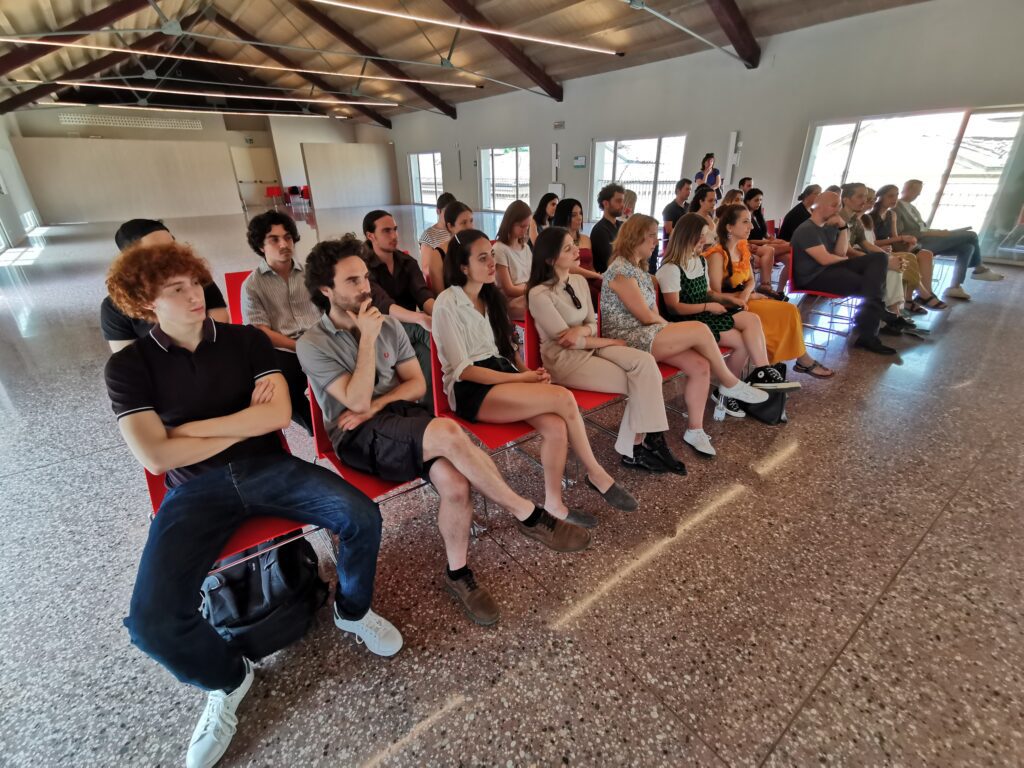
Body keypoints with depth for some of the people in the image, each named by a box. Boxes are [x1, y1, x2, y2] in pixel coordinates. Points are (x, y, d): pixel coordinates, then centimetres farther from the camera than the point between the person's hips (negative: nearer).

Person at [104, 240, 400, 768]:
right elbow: (155, 456, -10)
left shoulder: (247, 340, 3)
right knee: (152, 621, -21)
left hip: (267, 467, 1)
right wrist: (243, 425, -6)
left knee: (362, 516, -21)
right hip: (196, 490, 0)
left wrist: (189, 428, -7)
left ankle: (352, 610, 11)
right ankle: (227, 679, 13)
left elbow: (279, 414, -10)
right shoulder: (127, 366, 0)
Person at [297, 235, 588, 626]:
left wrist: (377, 404, -9)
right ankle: (530, 516, -18)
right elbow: (356, 401, -14)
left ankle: (458, 573, 0)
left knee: (454, 481, -27)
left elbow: (417, 384, 8)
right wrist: (367, 339, -16)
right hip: (358, 435, -4)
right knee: (448, 432, -34)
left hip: (400, 414, 5)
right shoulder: (312, 344, -4)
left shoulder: (389, 324, 10)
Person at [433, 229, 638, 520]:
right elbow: (463, 370, -12)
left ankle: (554, 504, -8)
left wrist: (528, 372, -2)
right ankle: (596, 474, -6)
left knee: (556, 426, -24)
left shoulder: (491, 296, 16)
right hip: (471, 391, -6)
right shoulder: (447, 304, -7)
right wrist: (521, 378, -15)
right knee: (564, 398, -25)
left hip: (503, 377, 6)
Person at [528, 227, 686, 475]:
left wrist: (582, 330, -15)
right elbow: (566, 340, -15)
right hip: (564, 359, -7)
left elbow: (593, 324, 10)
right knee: (642, 381, -15)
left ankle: (637, 445, -13)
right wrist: (610, 342, -7)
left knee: (645, 362, -19)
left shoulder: (580, 281, 9)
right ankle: (646, 440, 4)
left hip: (590, 348, 7)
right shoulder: (539, 294, -15)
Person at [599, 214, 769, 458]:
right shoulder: (620, 271, -12)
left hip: (646, 334, 9)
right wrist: (672, 328, 2)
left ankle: (695, 429, -2)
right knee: (700, 330, -21)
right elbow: (646, 316, -14)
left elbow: (653, 313, 14)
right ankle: (730, 384, 2)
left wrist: (670, 331, -3)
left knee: (700, 365, -12)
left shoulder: (640, 268, 19)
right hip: (628, 339, -9)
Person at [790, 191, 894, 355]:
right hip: (814, 277, -9)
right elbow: (825, 259, -15)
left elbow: (841, 253, 10)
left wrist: (843, 228, 1)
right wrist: (850, 261, 2)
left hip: (832, 268, 9)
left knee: (879, 258, -8)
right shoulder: (807, 230, -10)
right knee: (873, 286, -18)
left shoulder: (830, 227, 19)